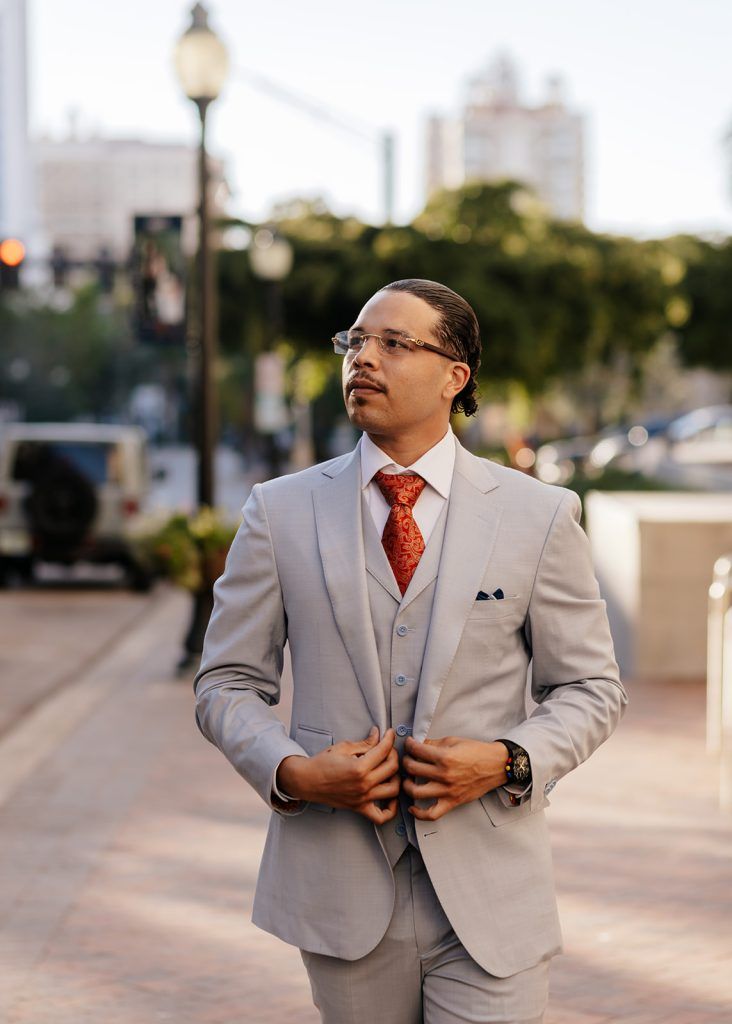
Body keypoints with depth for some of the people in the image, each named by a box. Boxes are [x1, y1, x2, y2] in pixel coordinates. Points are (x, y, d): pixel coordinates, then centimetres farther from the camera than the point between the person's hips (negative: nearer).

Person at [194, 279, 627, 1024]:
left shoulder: (539, 516, 3)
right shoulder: (281, 511, 5)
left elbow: (590, 689, 7)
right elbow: (226, 684, 7)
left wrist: (509, 762, -12)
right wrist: (292, 773, -12)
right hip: (343, 893, 1)